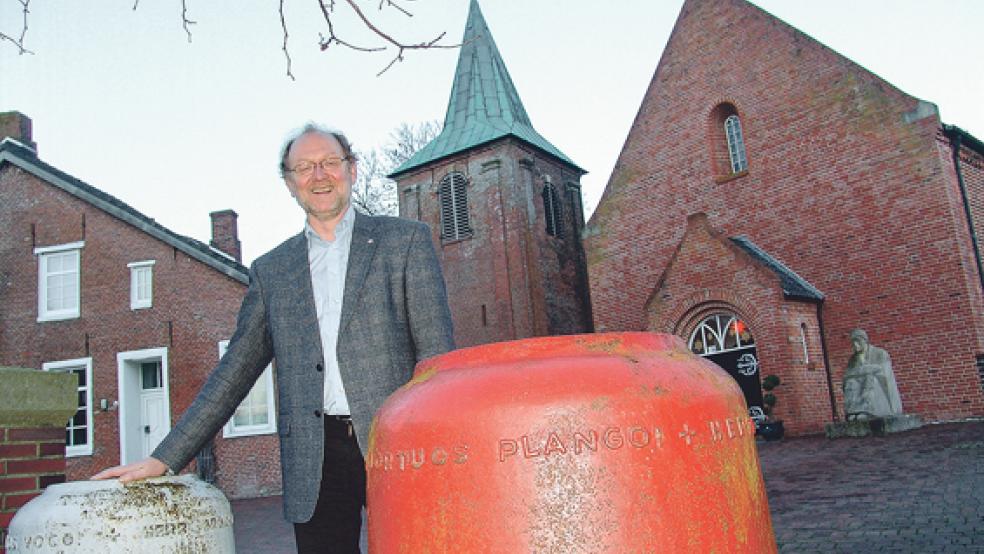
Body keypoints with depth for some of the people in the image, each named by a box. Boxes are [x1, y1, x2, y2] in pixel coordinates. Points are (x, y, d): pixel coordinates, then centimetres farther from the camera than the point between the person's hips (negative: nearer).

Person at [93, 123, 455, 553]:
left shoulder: (405, 239, 6)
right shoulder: (270, 271, 15)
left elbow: (436, 351, 0)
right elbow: (234, 372, 15)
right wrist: (166, 459, 9)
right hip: (314, 461, 2)